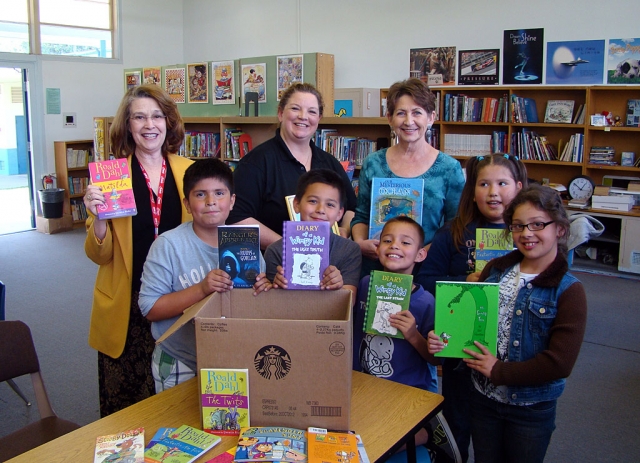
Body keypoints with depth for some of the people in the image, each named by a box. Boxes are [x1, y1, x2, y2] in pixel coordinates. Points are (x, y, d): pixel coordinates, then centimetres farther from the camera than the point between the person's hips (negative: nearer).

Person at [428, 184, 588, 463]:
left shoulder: (568, 291, -13)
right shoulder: (496, 270, 1)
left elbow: (559, 363, -20)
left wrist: (498, 371, -19)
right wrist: (443, 340, -10)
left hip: (531, 409, -3)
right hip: (483, 398, 4)